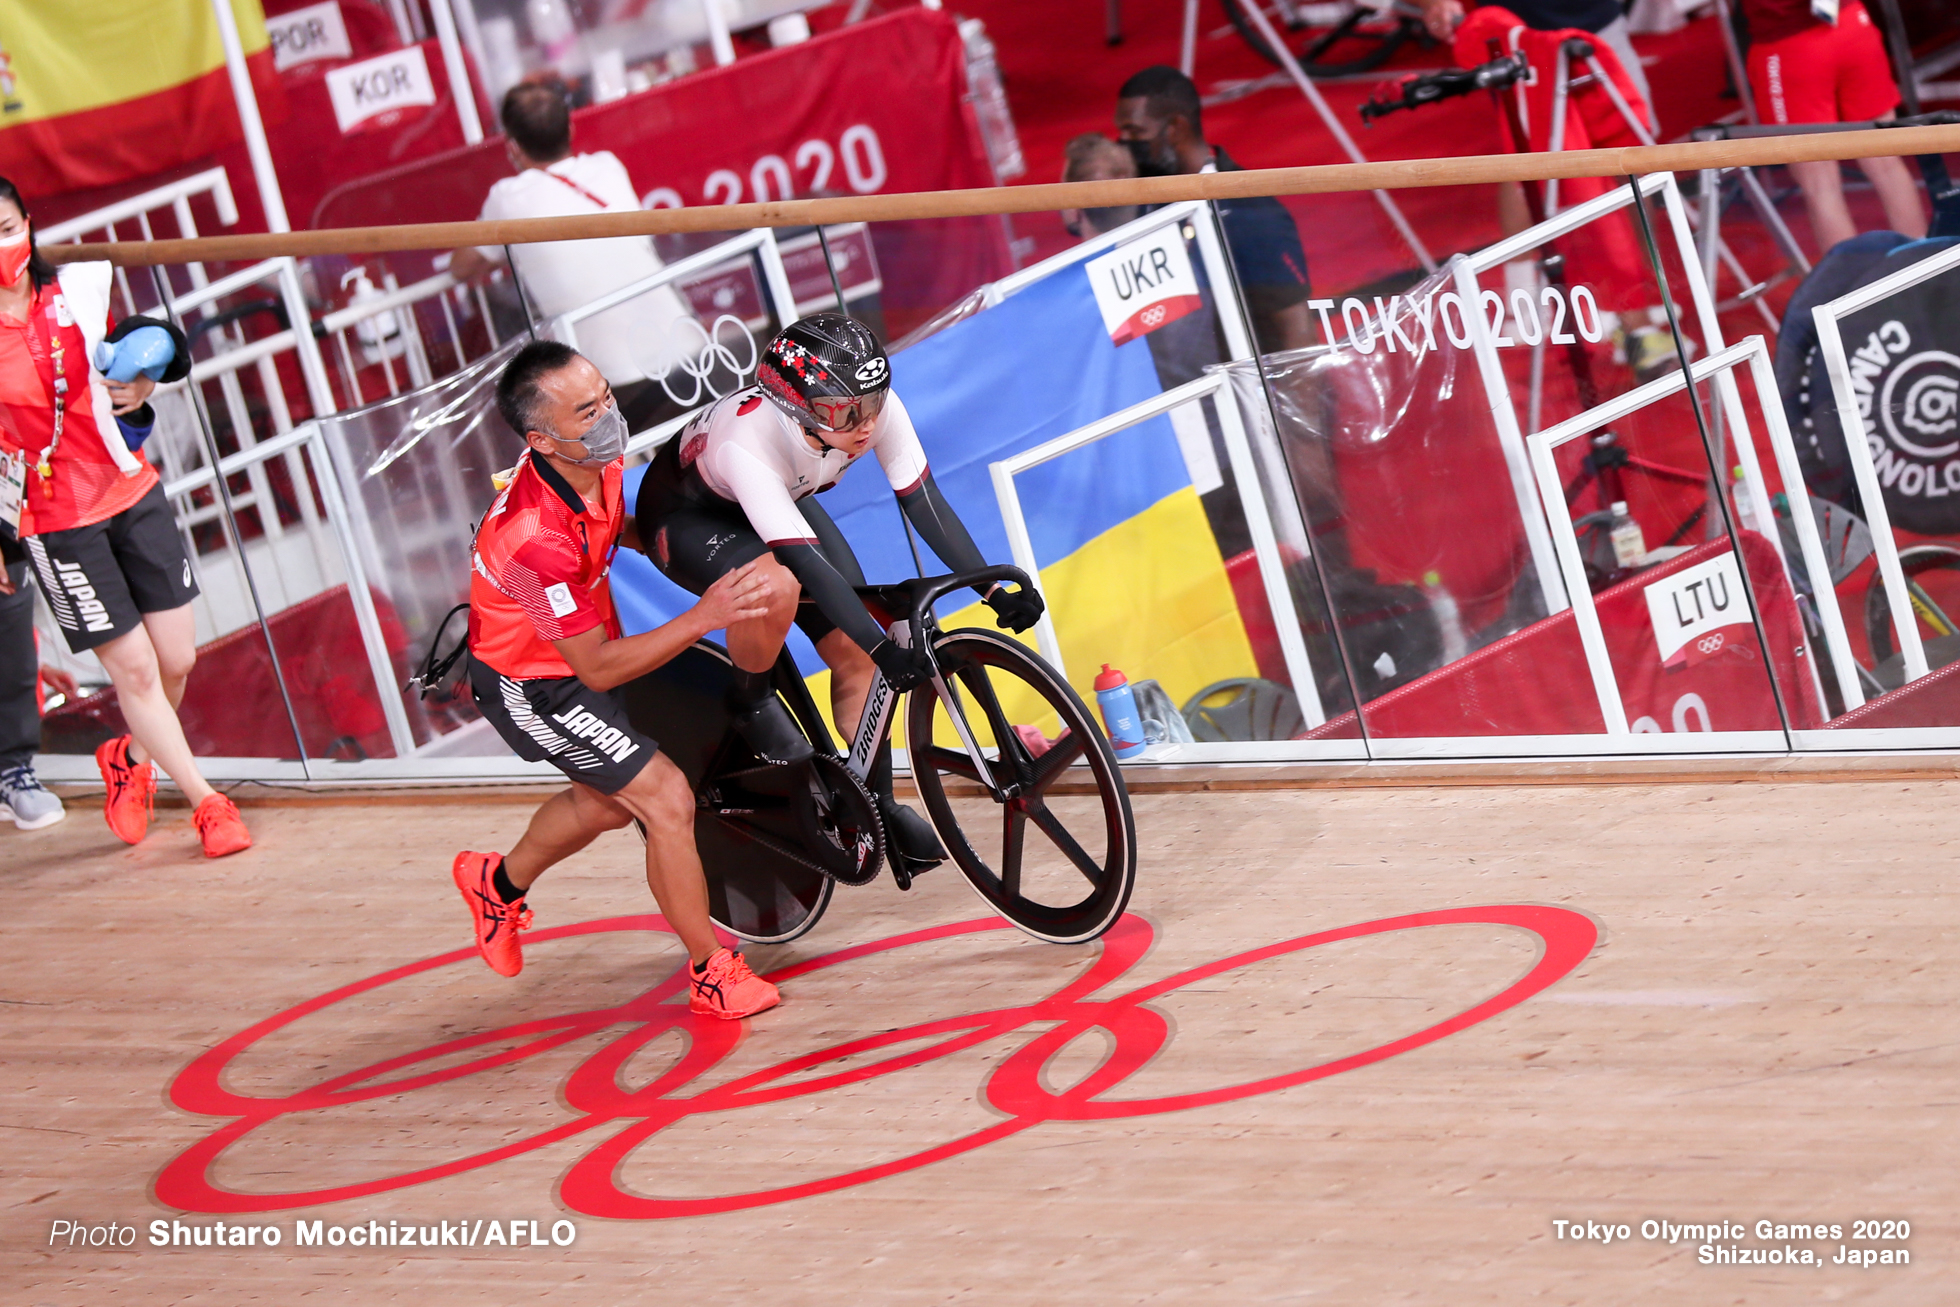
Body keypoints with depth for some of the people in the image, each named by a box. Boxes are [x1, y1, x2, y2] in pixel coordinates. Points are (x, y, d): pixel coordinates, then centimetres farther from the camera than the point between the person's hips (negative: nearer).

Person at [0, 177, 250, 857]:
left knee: (177, 660, 7)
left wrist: (138, 393, -3)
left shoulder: (77, 290, 0)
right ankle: (207, 802, 13)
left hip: (132, 493, 4)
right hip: (57, 521, -4)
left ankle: (130, 760, 36)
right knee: (135, 668, -1)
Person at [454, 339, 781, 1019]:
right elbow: (597, 669, -31)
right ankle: (713, 975, 3)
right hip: (532, 685, -9)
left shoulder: (598, 460, -16)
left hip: (582, 648, 9)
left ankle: (499, 885, 51)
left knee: (606, 799, 26)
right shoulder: (536, 537, -41)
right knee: (666, 799, -11)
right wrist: (703, 618, -36)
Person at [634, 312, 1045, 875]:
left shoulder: (878, 407, -29)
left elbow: (922, 500, -21)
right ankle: (749, 701, -9)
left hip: (784, 501, 6)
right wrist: (885, 649, -48)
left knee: (854, 649, -6)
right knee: (777, 586, -37)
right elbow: (807, 560, -44)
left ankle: (878, 804, 10)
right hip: (684, 515, -6)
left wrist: (995, 591, -25)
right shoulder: (748, 442, -43)